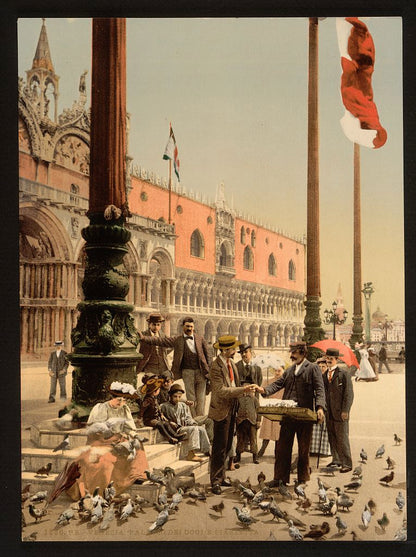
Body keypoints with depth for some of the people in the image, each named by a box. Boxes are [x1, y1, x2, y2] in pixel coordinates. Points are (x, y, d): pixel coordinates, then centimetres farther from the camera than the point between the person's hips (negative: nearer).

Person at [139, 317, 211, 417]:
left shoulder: (200, 339, 8)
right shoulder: (177, 339, 4)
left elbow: (207, 355, 12)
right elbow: (161, 341, -2)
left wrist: (208, 371, 6)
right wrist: (144, 338, -13)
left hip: (201, 371, 1)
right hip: (187, 371, -1)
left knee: (201, 398, 4)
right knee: (191, 398, 3)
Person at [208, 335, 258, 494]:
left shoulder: (231, 363, 9)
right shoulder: (216, 366, -18)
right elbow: (221, 391, -25)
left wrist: (246, 390, -6)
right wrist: (243, 390, -27)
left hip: (231, 409, 9)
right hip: (221, 411, -9)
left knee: (227, 446, 16)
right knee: (219, 448, -2)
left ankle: (221, 476, 26)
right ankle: (215, 481, 7)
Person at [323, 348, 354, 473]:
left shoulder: (344, 374, -3)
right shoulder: (324, 375, 14)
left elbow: (349, 394, -7)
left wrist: (345, 411, -14)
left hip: (340, 412, -5)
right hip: (329, 413, 6)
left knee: (342, 438, -5)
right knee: (332, 438, 10)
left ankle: (347, 464, 0)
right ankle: (336, 460, 21)